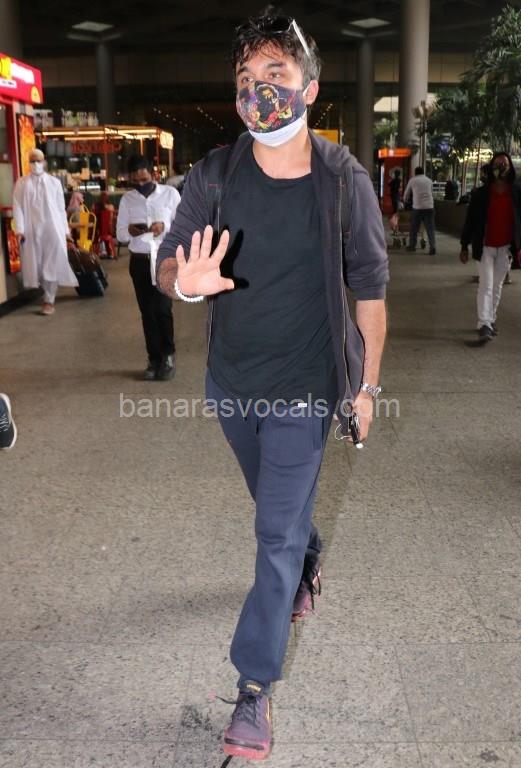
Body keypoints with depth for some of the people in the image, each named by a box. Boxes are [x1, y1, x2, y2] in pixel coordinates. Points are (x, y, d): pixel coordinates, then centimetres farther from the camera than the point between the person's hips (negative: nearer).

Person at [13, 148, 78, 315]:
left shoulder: (54, 182, 7)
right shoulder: (21, 183, 5)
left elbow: (61, 207, 8)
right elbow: (18, 207, 0)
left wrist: (66, 229, 6)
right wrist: (19, 229, -10)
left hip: (53, 229, 0)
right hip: (32, 230, 0)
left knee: (52, 265, -4)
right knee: (37, 265, 5)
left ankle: (49, 300, 0)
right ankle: (49, 294, 22)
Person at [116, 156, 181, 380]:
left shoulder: (170, 194, -2)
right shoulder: (127, 199, 6)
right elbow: (120, 234, 6)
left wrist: (165, 226, -23)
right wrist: (129, 231, -18)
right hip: (139, 261, 3)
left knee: (162, 308, -12)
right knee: (147, 311, 6)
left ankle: (168, 356, 7)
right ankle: (154, 359, 17)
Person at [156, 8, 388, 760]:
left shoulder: (344, 180, -13)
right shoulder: (214, 175, -8)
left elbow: (370, 289, -5)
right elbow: (166, 261, -8)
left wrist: (367, 385, -1)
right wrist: (185, 280, -33)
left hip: (304, 386, -3)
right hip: (233, 380, 4)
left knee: (278, 534, -1)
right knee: (280, 508, 25)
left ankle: (256, 687, 12)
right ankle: (307, 568, 57)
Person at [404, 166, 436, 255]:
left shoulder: (412, 180, 8)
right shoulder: (429, 180, 16)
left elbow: (406, 196, 16)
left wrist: (407, 201, 36)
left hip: (417, 207, -2)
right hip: (429, 207, 2)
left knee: (414, 228, 12)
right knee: (430, 228, 0)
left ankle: (412, 246, 22)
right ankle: (433, 247, -10)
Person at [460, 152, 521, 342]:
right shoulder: (480, 194, -4)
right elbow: (470, 220, 0)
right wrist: (464, 246, 0)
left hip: (506, 247, 2)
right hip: (486, 247, -2)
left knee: (497, 286, 12)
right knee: (486, 286, -9)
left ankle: (491, 320, 24)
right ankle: (484, 325, -12)